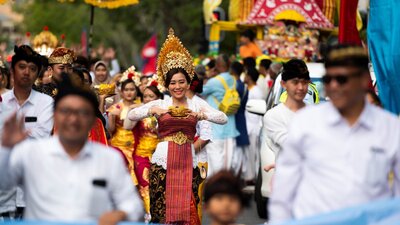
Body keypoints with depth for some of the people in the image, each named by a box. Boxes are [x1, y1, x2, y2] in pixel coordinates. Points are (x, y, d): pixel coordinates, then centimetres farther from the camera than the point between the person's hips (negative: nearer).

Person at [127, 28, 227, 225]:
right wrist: (151, 111, -16)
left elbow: (223, 118, 2)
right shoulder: (160, 104, 6)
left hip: (187, 163, 1)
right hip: (163, 162, -1)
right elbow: (131, 115, -2)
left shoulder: (196, 105, 10)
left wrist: (203, 114, -13)